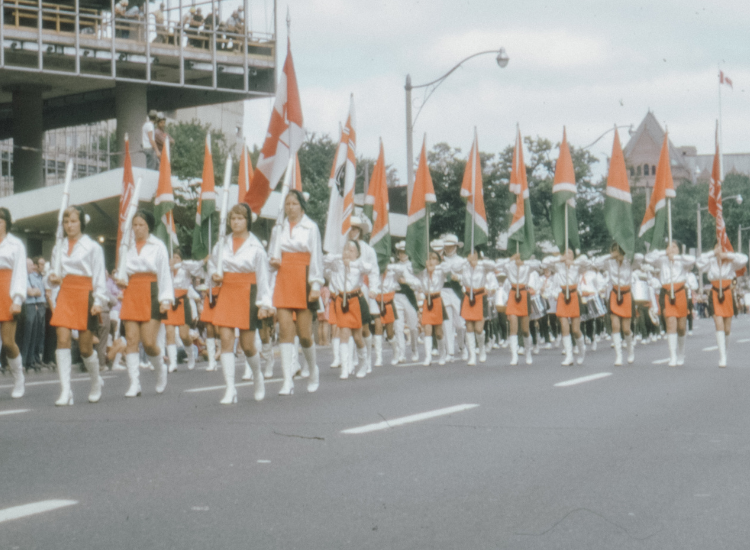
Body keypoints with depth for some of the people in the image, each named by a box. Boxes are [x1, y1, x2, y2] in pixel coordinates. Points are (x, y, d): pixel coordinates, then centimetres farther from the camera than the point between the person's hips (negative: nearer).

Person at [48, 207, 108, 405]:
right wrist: (53, 278, 0)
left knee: (85, 347, 1)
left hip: (85, 295, -3)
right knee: (62, 340, -13)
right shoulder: (58, 248, 13)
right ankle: (65, 391, -16)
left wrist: (98, 301, -10)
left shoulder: (93, 247, 1)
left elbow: (99, 277, 0)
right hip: (65, 295, 3)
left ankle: (96, 383, 28)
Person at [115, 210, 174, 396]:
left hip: (151, 295, -4)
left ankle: (161, 370, 19)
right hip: (131, 295, 4)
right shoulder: (129, 248, 14)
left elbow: (165, 273, 1)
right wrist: (121, 282, 1)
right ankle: (134, 383, -5)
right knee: (131, 340, -6)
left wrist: (166, 299, -8)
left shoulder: (158, 246, 4)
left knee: (148, 342, -10)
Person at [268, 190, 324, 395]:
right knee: (285, 330, -7)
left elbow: (316, 257, 0)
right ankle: (287, 381, -9)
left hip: (303, 281, -3)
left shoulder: (311, 228, 2)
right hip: (283, 281, 3)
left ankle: (313, 369, 24)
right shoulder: (279, 229, 12)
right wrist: (273, 262, -6)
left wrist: (316, 285, -6)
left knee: (304, 334, -2)